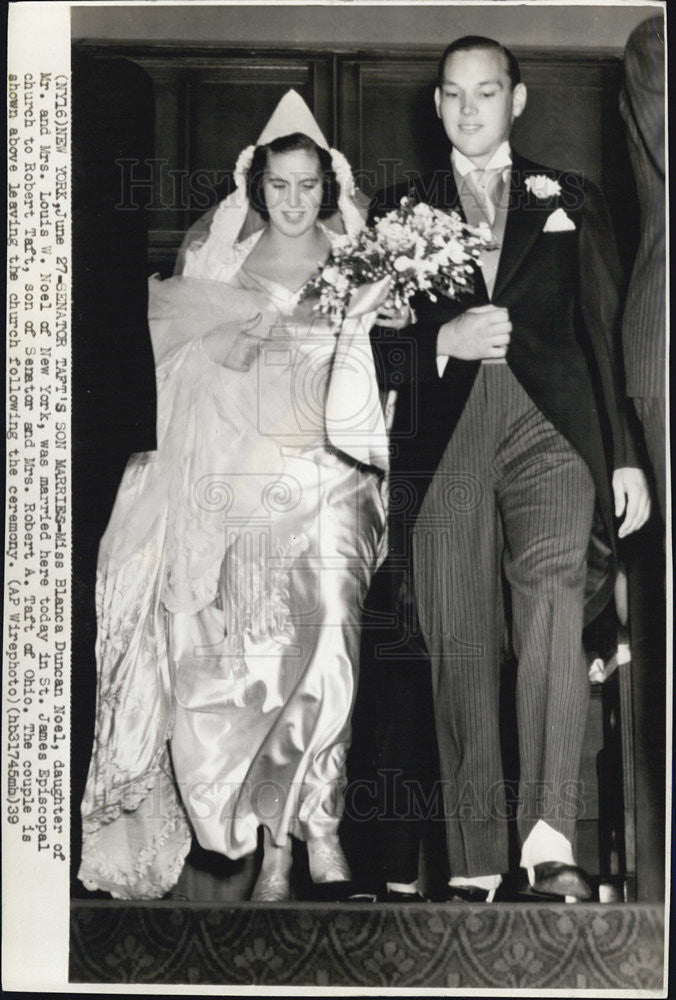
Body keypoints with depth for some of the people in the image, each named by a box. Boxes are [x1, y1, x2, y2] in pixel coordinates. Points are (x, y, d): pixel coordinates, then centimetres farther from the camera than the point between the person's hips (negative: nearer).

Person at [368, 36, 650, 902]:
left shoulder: (572, 203, 18)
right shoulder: (400, 209, 19)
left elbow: (609, 334, 13)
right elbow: (373, 343, 13)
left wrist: (627, 456, 5)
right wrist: (447, 339, -7)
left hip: (551, 433, -1)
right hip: (442, 443, 1)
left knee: (554, 609, -25)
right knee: (458, 652, -2)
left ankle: (550, 840, -25)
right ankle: (476, 863, 4)